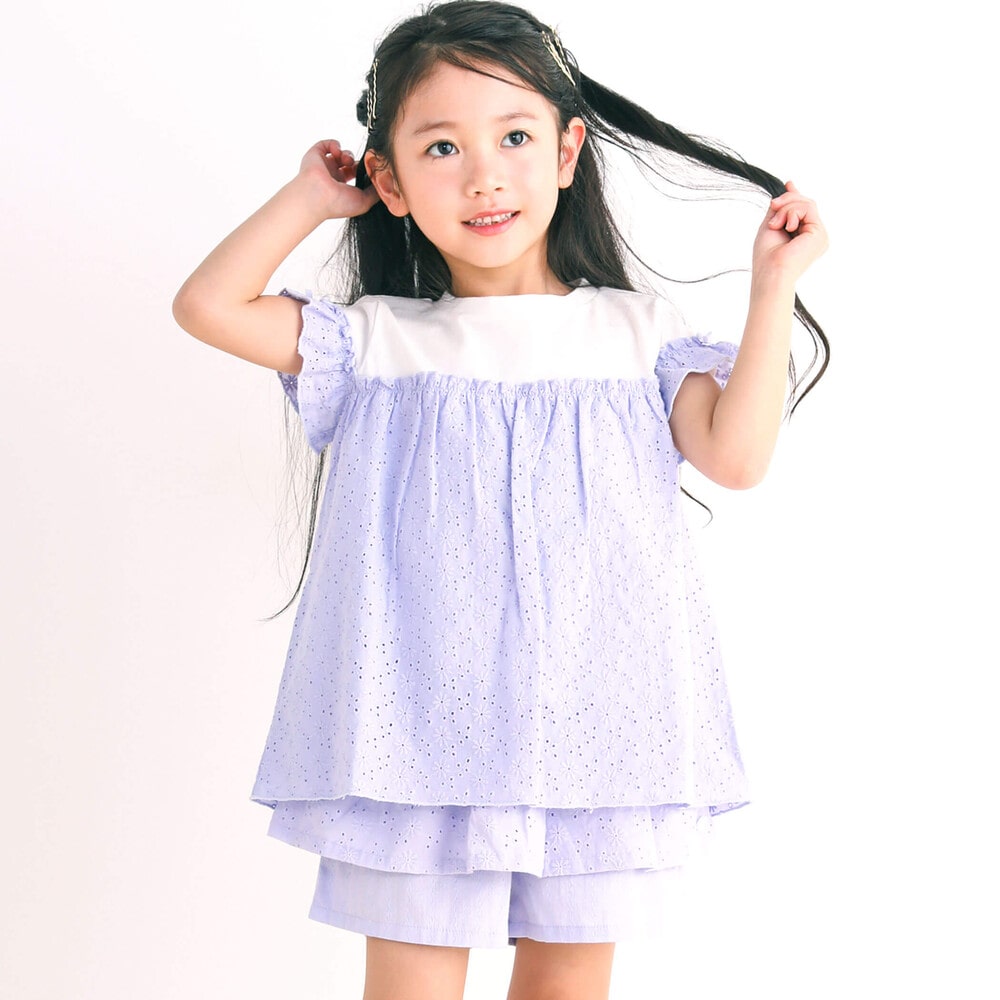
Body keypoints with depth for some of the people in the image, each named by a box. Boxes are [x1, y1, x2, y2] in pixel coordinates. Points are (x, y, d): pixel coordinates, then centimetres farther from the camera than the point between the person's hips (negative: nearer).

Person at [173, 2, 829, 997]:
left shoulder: (637, 333, 7)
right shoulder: (378, 343, 5)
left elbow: (736, 453, -3)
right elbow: (206, 305, -1)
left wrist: (771, 287, -2)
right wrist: (308, 196, 7)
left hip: (594, 724, 1)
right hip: (424, 725, 0)